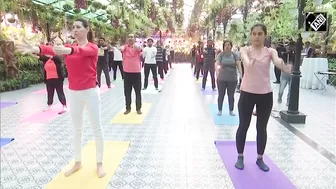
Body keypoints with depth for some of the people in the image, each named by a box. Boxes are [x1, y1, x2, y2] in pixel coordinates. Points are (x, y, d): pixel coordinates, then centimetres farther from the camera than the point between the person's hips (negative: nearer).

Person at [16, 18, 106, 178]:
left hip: (90, 92, -5)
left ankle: (99, 164, 19)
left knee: (96, 128, 4)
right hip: (74, 93, 5)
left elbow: (82, 51, -31)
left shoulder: (93, 48, -8)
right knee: (77, 129, 14)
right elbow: (54, 50, -14)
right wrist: (35, 49, -34)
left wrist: (68, 50, -53)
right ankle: (78, 162, 30)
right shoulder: (68, 47, 6)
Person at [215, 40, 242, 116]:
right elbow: (217, 63, -15)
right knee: (221, 95, 8)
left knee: (231, 95, 10)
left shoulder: (235, 55, 1)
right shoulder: (220, 55, -2)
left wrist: (240, 73, -23)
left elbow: (238, 64, -8)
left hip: (232, 79, 1)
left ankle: (231, 110, 24)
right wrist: (218, 67, -38)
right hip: (221, 79, -1)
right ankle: (220, 110, 22)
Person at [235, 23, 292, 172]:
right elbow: (246, 60, -26)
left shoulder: (270, 51, 1)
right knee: (243, 126, 7)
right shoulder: (245, 50, -2)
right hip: (247, 93, -1)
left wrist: (286, 67, -45)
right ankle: (240, 157, 25)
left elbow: (277, 61, -21)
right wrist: (250, 62, -51)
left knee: (262, 128, 11)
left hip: (265, 94, 2)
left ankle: (260, 158, 28)